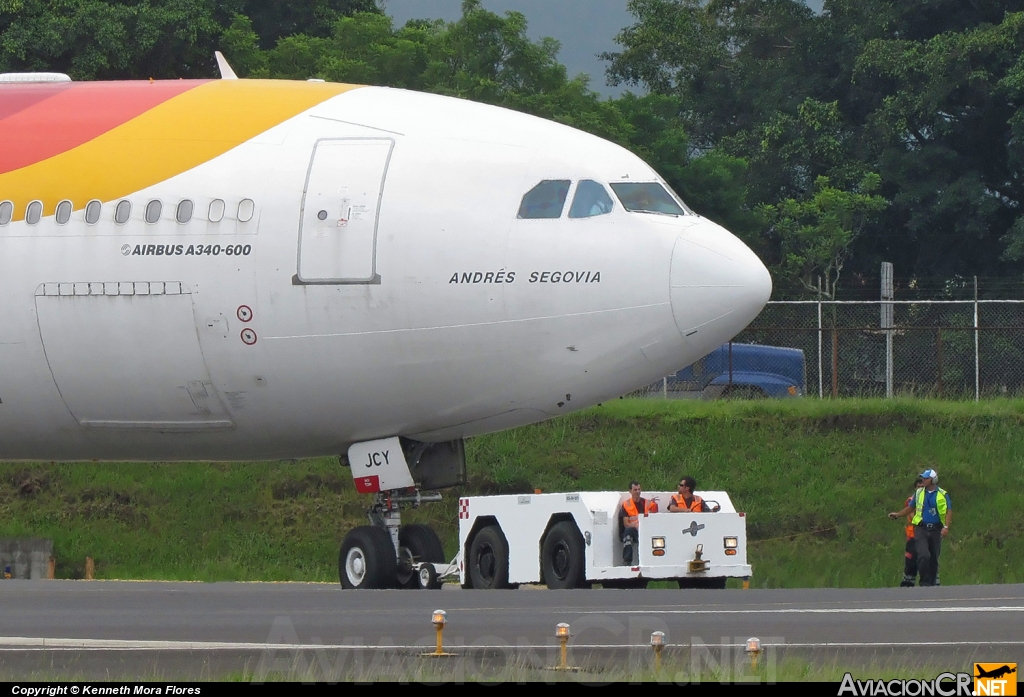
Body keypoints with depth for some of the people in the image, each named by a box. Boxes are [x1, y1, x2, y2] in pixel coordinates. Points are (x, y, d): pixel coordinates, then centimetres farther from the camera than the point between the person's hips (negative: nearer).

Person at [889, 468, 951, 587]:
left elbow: (949, 511, -1)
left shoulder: (942, 495, 1)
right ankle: (925, 582, -10)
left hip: (936, 530, 0)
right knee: (924, 556, -17)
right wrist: (898, 514, 11)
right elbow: (911, 507, 21)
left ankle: (932, 583, 13)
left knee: (934, 559, 4)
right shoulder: (919, 493, 9)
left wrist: (946, 527, -14)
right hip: (921, 529, 0)